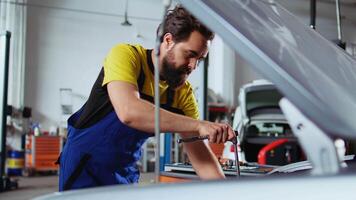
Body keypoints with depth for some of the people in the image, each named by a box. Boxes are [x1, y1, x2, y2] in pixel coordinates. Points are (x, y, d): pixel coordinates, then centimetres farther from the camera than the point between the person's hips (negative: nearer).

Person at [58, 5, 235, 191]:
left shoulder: (183, 92, -4)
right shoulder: (125, 55, -20)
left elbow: (198, 150, -2)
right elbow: (129, 112, -38)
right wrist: (199, 125, -38)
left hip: (126, 174, 5)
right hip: (85, 167, -5)